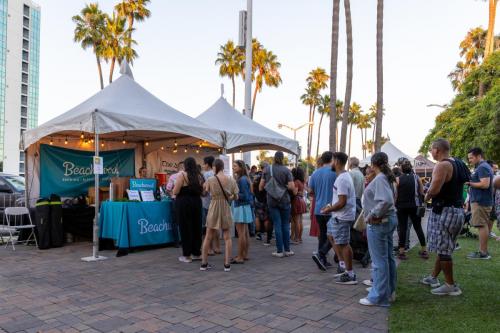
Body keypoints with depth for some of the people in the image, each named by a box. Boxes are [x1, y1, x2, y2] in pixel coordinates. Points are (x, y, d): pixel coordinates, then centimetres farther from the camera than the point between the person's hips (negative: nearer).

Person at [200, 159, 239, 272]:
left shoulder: (210, 180, -10)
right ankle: (227, 264, 9)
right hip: (226, 208, 1)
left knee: (208, 237, 11)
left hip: (213, 208, 0)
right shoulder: (231, 180, -5)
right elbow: (236, 197, 3)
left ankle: (204, 263, 17)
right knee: (227, 237, 8)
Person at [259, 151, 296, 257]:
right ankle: (287, 250, 14)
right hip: (284, 200, -1)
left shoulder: (267, 169, 0)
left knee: (277, 225, 4)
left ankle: (280, 251, 6)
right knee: (285, 225, 10)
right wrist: (295, 191, 8)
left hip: (272, 200, 1)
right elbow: (292, 186, -13)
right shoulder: (286, 170, -6)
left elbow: (261, 186, 0)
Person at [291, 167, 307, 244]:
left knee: (296, 221, -4)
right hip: (301, 200, 9)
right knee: (300, 221, 12)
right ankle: (300, 238, 18)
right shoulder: (302, 182, 12)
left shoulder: (296, 182, -15)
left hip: (296, 201, -9)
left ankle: (296, 238, -1)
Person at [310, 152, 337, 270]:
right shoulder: (334, 172, -10)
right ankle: (320, 254, -12)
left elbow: (310, 190, 13)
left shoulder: (315, 173, 6)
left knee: (322, 234, 13)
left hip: (318, 209, 6)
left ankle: (323, 261, 16)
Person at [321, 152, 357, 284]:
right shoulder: (344, 176, 11)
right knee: (331, 236, 21)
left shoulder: (342, 179, -22)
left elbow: (342, 202, -25)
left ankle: (350, 275, 6)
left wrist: (328, 210, -13)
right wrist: (331, 205, 13)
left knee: (343, 244, -3)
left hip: (342, 217, -11)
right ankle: (343, 264, 25)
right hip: (339, 215, 11)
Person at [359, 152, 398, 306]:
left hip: (378, 223, -10)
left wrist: (373, 215, -20)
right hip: (389, 219, 10)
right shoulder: (387, 178, 12)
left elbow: (386, 201, -30)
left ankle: (379, 296, 8)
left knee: (379, 260, -2)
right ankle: (389, 291, 28)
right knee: (388, 257, 17)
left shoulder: (379, 179, -18)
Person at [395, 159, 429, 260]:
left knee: (402, 228, 4)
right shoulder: (416, 178, 0)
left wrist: (395, 205, 4)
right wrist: (420, 204, 16)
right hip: (415, 206, 2)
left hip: (402, 206, -2)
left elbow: (395, 195, -7)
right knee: (418, 227, 12)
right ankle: (424, 250, 17)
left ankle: (401, 251, 4)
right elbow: (422, 193, 2)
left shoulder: (398, 179, -5)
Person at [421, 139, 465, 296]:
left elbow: (434, 189, -27)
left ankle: (451, 286, 8)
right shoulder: (457, 164, 13)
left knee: (443, 250, 0)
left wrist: (426, 197, -7)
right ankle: (433, 277, 28)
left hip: (445, 211, -10)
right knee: (444, 247, 17)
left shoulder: (442, 165, -17)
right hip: (457, 210, 10)